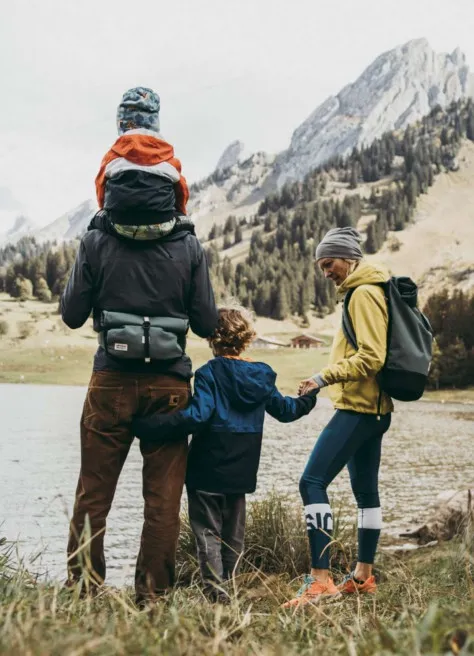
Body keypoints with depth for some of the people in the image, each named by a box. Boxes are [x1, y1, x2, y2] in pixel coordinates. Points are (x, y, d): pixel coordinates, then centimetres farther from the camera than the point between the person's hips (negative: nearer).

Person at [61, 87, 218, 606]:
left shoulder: (97, 242, -4)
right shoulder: (189, 247, -3)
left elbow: (72, 314, 2)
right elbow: (208, 323, 0)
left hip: (111, 381, 0)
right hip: (170, 383, 0)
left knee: (93, 494, 11)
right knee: (163, 499, 9)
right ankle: (152, 597, 15)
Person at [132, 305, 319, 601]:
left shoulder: (209, 374, -12)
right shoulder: (262, 375, 5)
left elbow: (196, 416, -25)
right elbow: (284, 409, 18)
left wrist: (149, 426, -26)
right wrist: (308, 399, 39)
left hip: (207, 469, -5)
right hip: (241, 473, 5)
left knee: (208, 531, 2)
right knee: (234, 533, 17)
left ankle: (215, 589, -6)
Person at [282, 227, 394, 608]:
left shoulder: (364, 293, -12)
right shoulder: (370, 291, 18)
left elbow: (370, 357, -20)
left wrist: (326, 377, -20)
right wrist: (331, 378, 16)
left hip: (358, 407, -11)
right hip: (373, 408, 11)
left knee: (312, 482, -15)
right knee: (366, 490, 14)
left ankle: (321, 581, -16)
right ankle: (364, 576, 23)